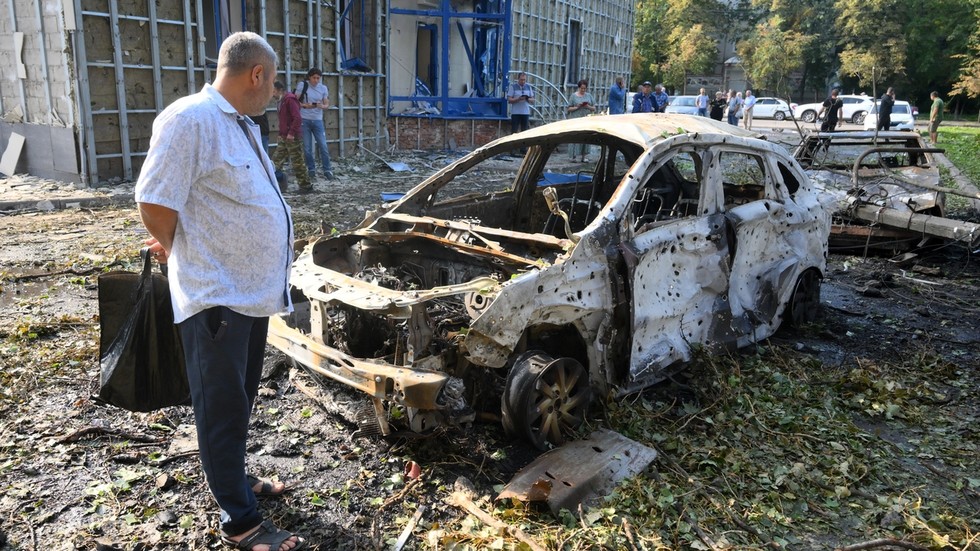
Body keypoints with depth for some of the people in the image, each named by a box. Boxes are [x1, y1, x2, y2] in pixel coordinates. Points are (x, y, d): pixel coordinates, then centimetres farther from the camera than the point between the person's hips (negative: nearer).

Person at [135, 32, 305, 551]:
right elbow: (155, 203, -18)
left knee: (241, 401, 22)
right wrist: (180, 255, -2)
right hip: (216, 296, -9)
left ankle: (234, 479, 41)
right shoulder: (189, 119, -18)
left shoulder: (243, 125, 13)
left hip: (256, 290, 9)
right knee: (223, 409, 3)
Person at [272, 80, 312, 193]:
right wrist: (281, 134, 16)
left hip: (293, 137, -10)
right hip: (283, 137, 10)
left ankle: (306, 185, 8)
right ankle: (279, 184, 10)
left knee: (298, 162, -2)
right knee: (277, 160, 7)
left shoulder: (290, 99, -15)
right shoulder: (282, 100, 16)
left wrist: (291, 133, -23)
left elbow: (297, 118, -23)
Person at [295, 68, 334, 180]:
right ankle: (311, 169, 16)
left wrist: (322, 106, -16)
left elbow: (327, 104, 6)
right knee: (307, 147, 3)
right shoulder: (302, 85, -3)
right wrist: (304, 105, -20)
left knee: (323, 146, -2)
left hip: (318, 120, 2)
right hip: (304, 120, -2)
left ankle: (327, 170, 5)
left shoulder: (323, 88, 5)